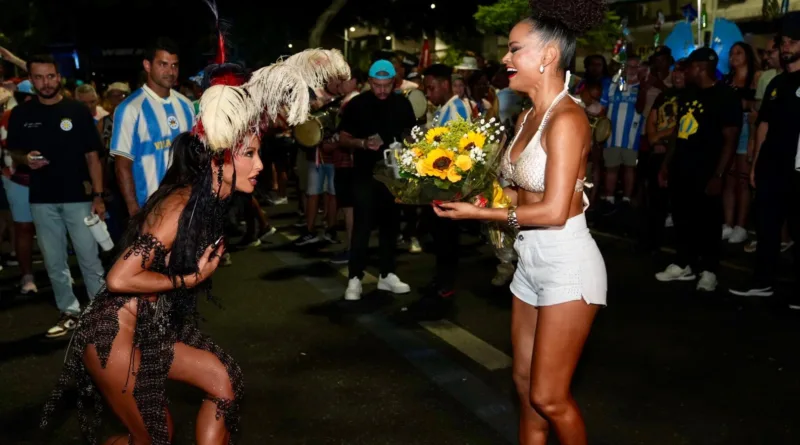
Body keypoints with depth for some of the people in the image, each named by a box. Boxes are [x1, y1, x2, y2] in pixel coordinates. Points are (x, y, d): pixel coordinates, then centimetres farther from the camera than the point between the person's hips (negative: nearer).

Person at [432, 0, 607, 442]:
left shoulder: (566, 119, -18)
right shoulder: (529, 116, 8)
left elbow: (554, 211, -23)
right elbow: (523, 194, 5)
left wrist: (480, 214, -16)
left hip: (567, 264, -9)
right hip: (531, 261, 9)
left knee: (548, 396, 2)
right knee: (525, 385, 17)